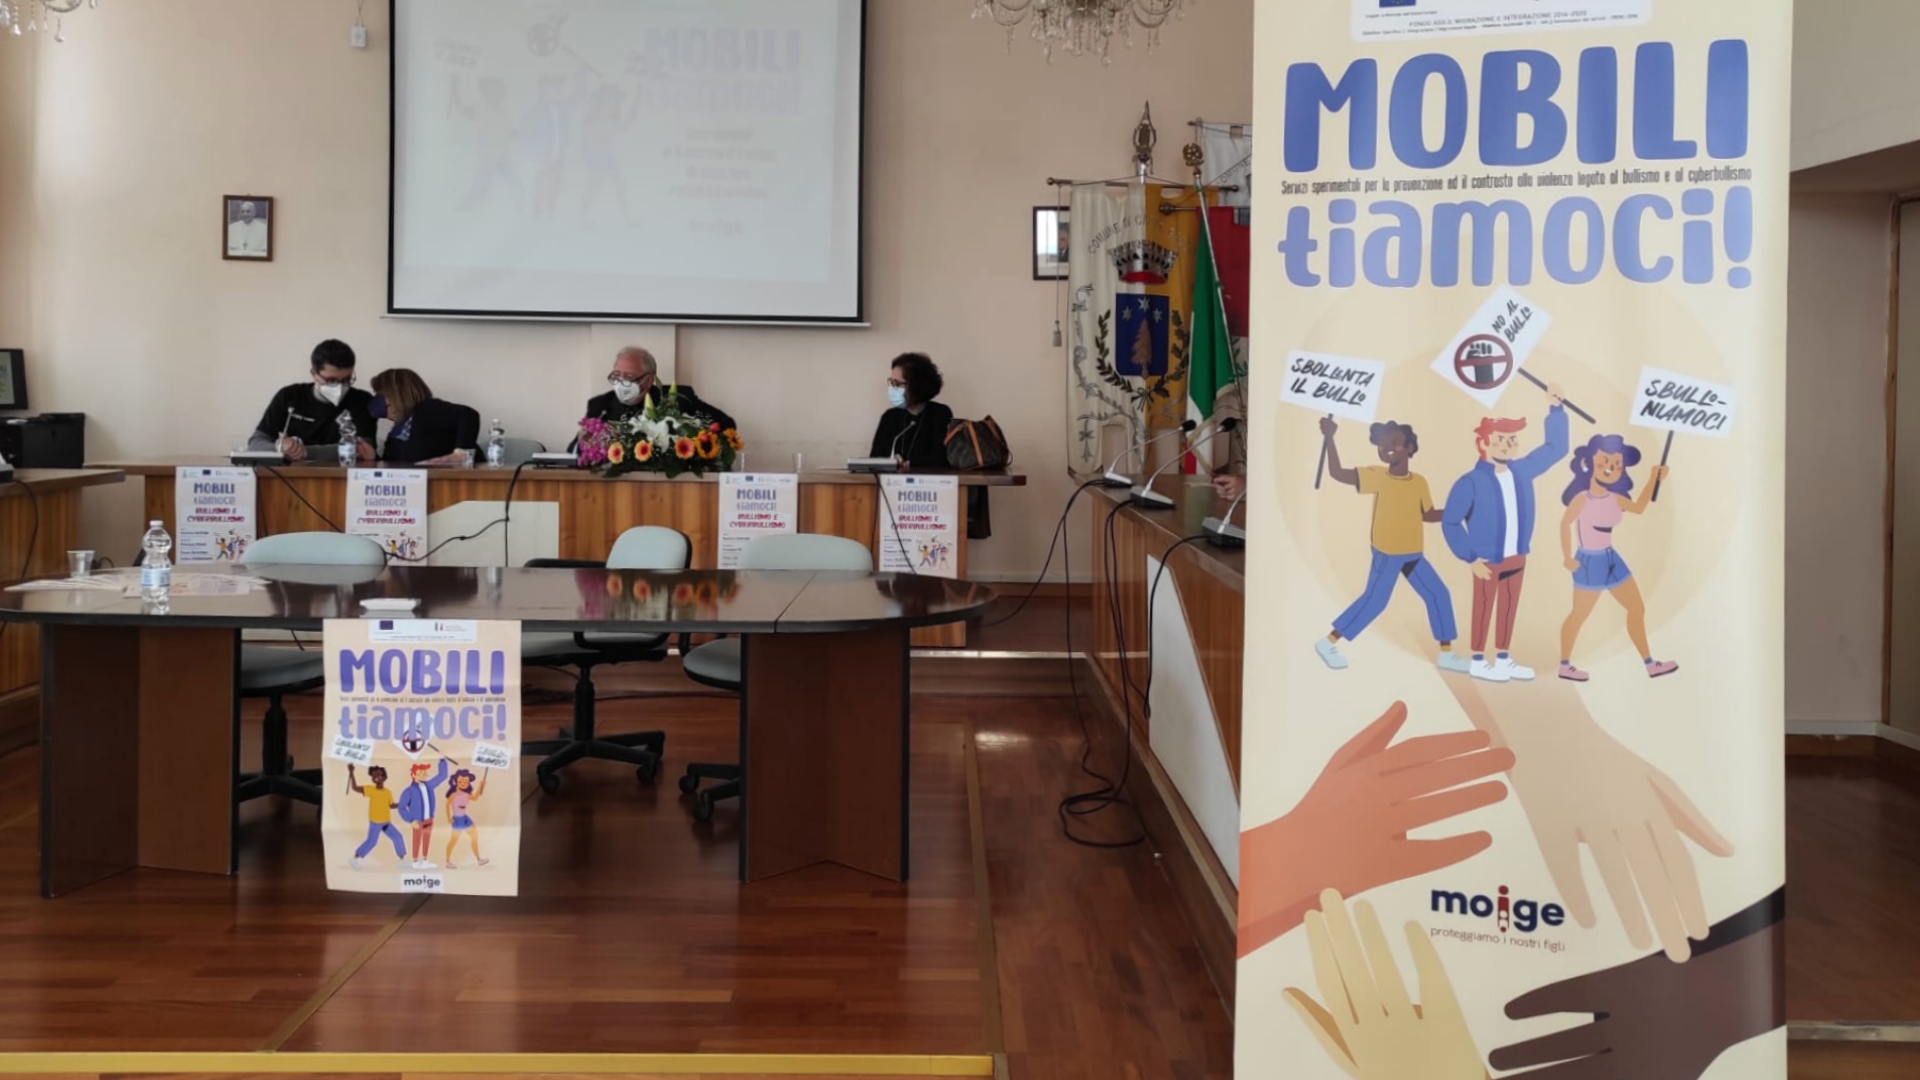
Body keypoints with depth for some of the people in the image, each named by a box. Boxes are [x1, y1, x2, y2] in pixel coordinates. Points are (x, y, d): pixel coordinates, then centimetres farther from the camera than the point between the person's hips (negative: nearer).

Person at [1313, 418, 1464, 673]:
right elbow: (1336, 473, -17)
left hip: (1414, 554, 6)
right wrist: (1330, 438, -24)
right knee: (1374, 600, -4)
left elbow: (1428, 515, 13)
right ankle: (1327, 643, 8)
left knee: (1439, 594, 6)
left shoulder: (1419, 482, 1)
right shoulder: (1378, 476, -12)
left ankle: (1446, 654, 17)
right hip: (1387, 554, -5)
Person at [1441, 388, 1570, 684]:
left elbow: (1556, 448, 12)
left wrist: (1555, 408, 2)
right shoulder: (1472, 482, -18)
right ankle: (1479, 662, 18)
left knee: (1509, 607, 14)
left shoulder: (1522, 470, 1)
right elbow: (1450, 523, -14)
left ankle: (1503, 659, 26)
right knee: (1484, 609, 6)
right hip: (1488, 561, -6)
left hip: (1517, 558, 6)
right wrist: (1470, 558, -16)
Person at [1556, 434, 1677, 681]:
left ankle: (1650, 664, 19)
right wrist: (1568, 558, -22)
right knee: (1580, 615, 0)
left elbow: (1639, 507, 20)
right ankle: (1565, 666, 12)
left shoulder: (1614, 499, 3)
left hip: (1611, 559, 9)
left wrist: (1654, 479, 15)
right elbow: (1565, 523, -23)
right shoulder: (1583, 498, -19)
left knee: (1637, 607, 11)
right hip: (1590, 562, -8)